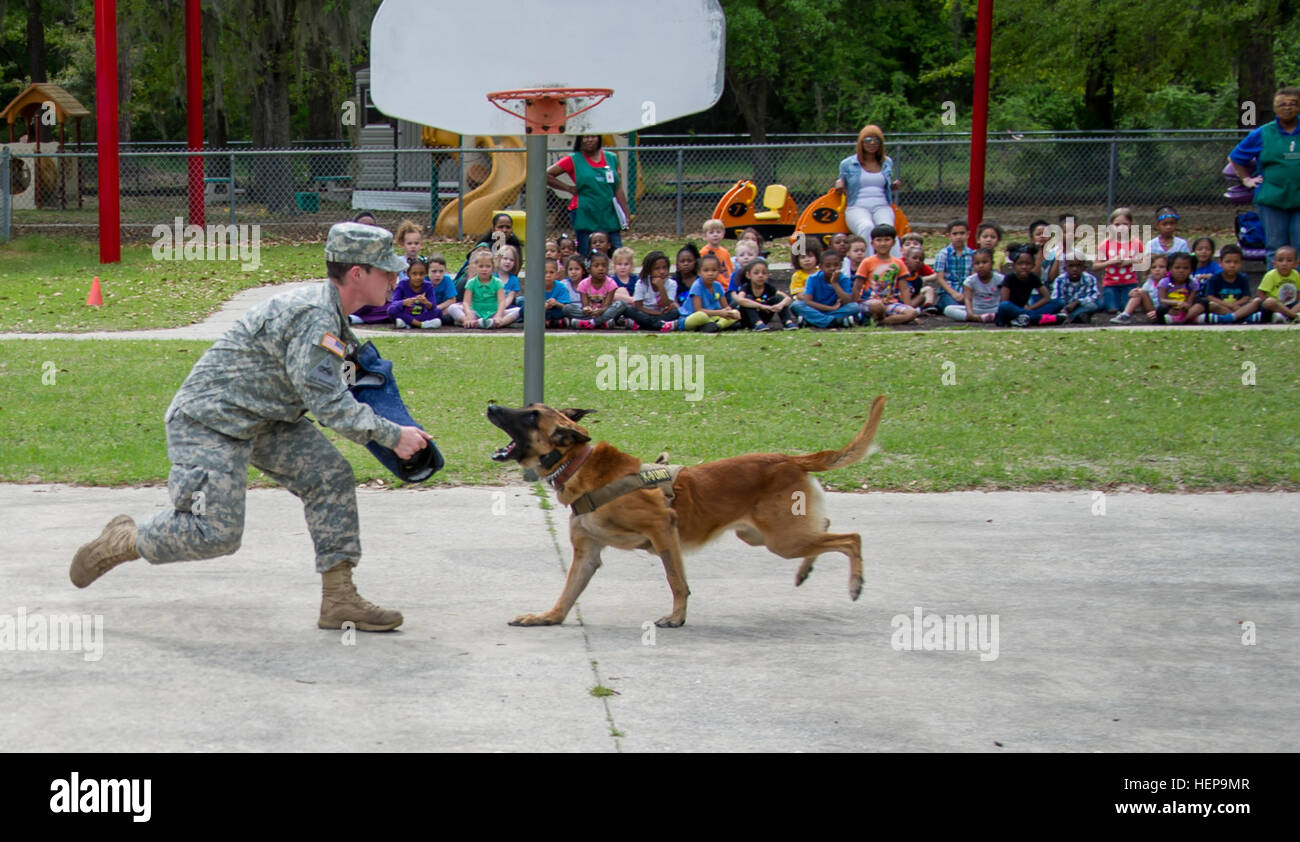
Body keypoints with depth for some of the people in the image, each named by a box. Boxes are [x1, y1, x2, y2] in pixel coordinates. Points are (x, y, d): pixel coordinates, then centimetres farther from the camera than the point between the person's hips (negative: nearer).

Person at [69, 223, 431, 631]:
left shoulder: (328, 311, 8)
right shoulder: (314, 316, -24)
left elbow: (328, 394, 17)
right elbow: (329, 404, -25)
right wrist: (392, 436, -20)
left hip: (262, 419, 10)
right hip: (208, 419, -10)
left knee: (332, 476, -2)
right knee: (217, 533, -11)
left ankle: (339, 597, 0)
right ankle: (125, 541, 14)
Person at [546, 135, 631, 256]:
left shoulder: (611, 158, 12)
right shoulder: (573, 160, 2)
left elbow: (618, 189, 12)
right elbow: (546, 175, 1)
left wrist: (627, 215, 5)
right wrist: (569, 188, -1)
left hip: (610, 216, 3)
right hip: (585, 218, -3)